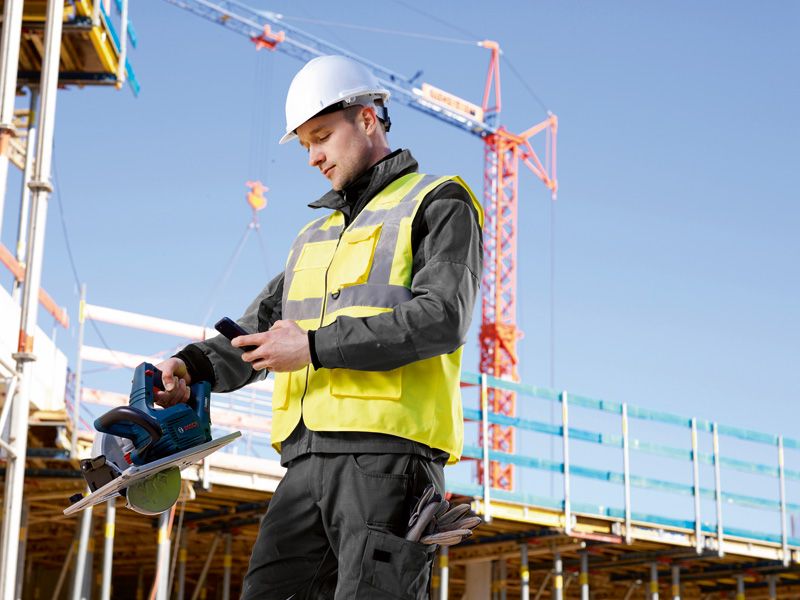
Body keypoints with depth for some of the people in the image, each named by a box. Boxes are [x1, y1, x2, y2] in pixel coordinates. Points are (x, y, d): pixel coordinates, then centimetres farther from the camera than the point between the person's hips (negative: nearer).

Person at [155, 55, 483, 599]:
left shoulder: (438, 205, 5)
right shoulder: (317, 234, 29)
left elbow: (441, 319, -11)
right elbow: (257, 330, 23)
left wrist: (316, 347, -13)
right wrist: (194, 367, 2)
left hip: (387, 452, -7)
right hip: (307, 458, 7)